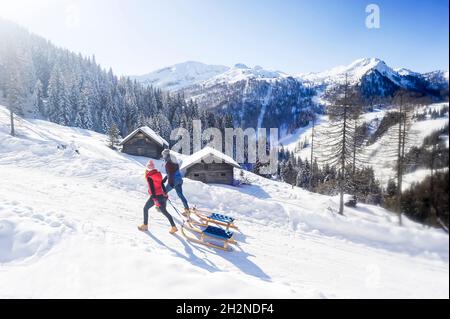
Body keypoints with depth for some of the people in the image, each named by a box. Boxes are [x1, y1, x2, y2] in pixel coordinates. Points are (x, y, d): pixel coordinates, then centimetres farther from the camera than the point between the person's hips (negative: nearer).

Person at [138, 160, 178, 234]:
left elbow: (152, 189, -19)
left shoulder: (149, 177, -15)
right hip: (162, 195, 6)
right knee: (164, 211, 14)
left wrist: (155, 200, -21)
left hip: (155, 196, -6)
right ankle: (173, 227, 11)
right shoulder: (158, 173, 4)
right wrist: (165, 193, 21)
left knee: (145, 208, 18)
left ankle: (145, 226, 26)